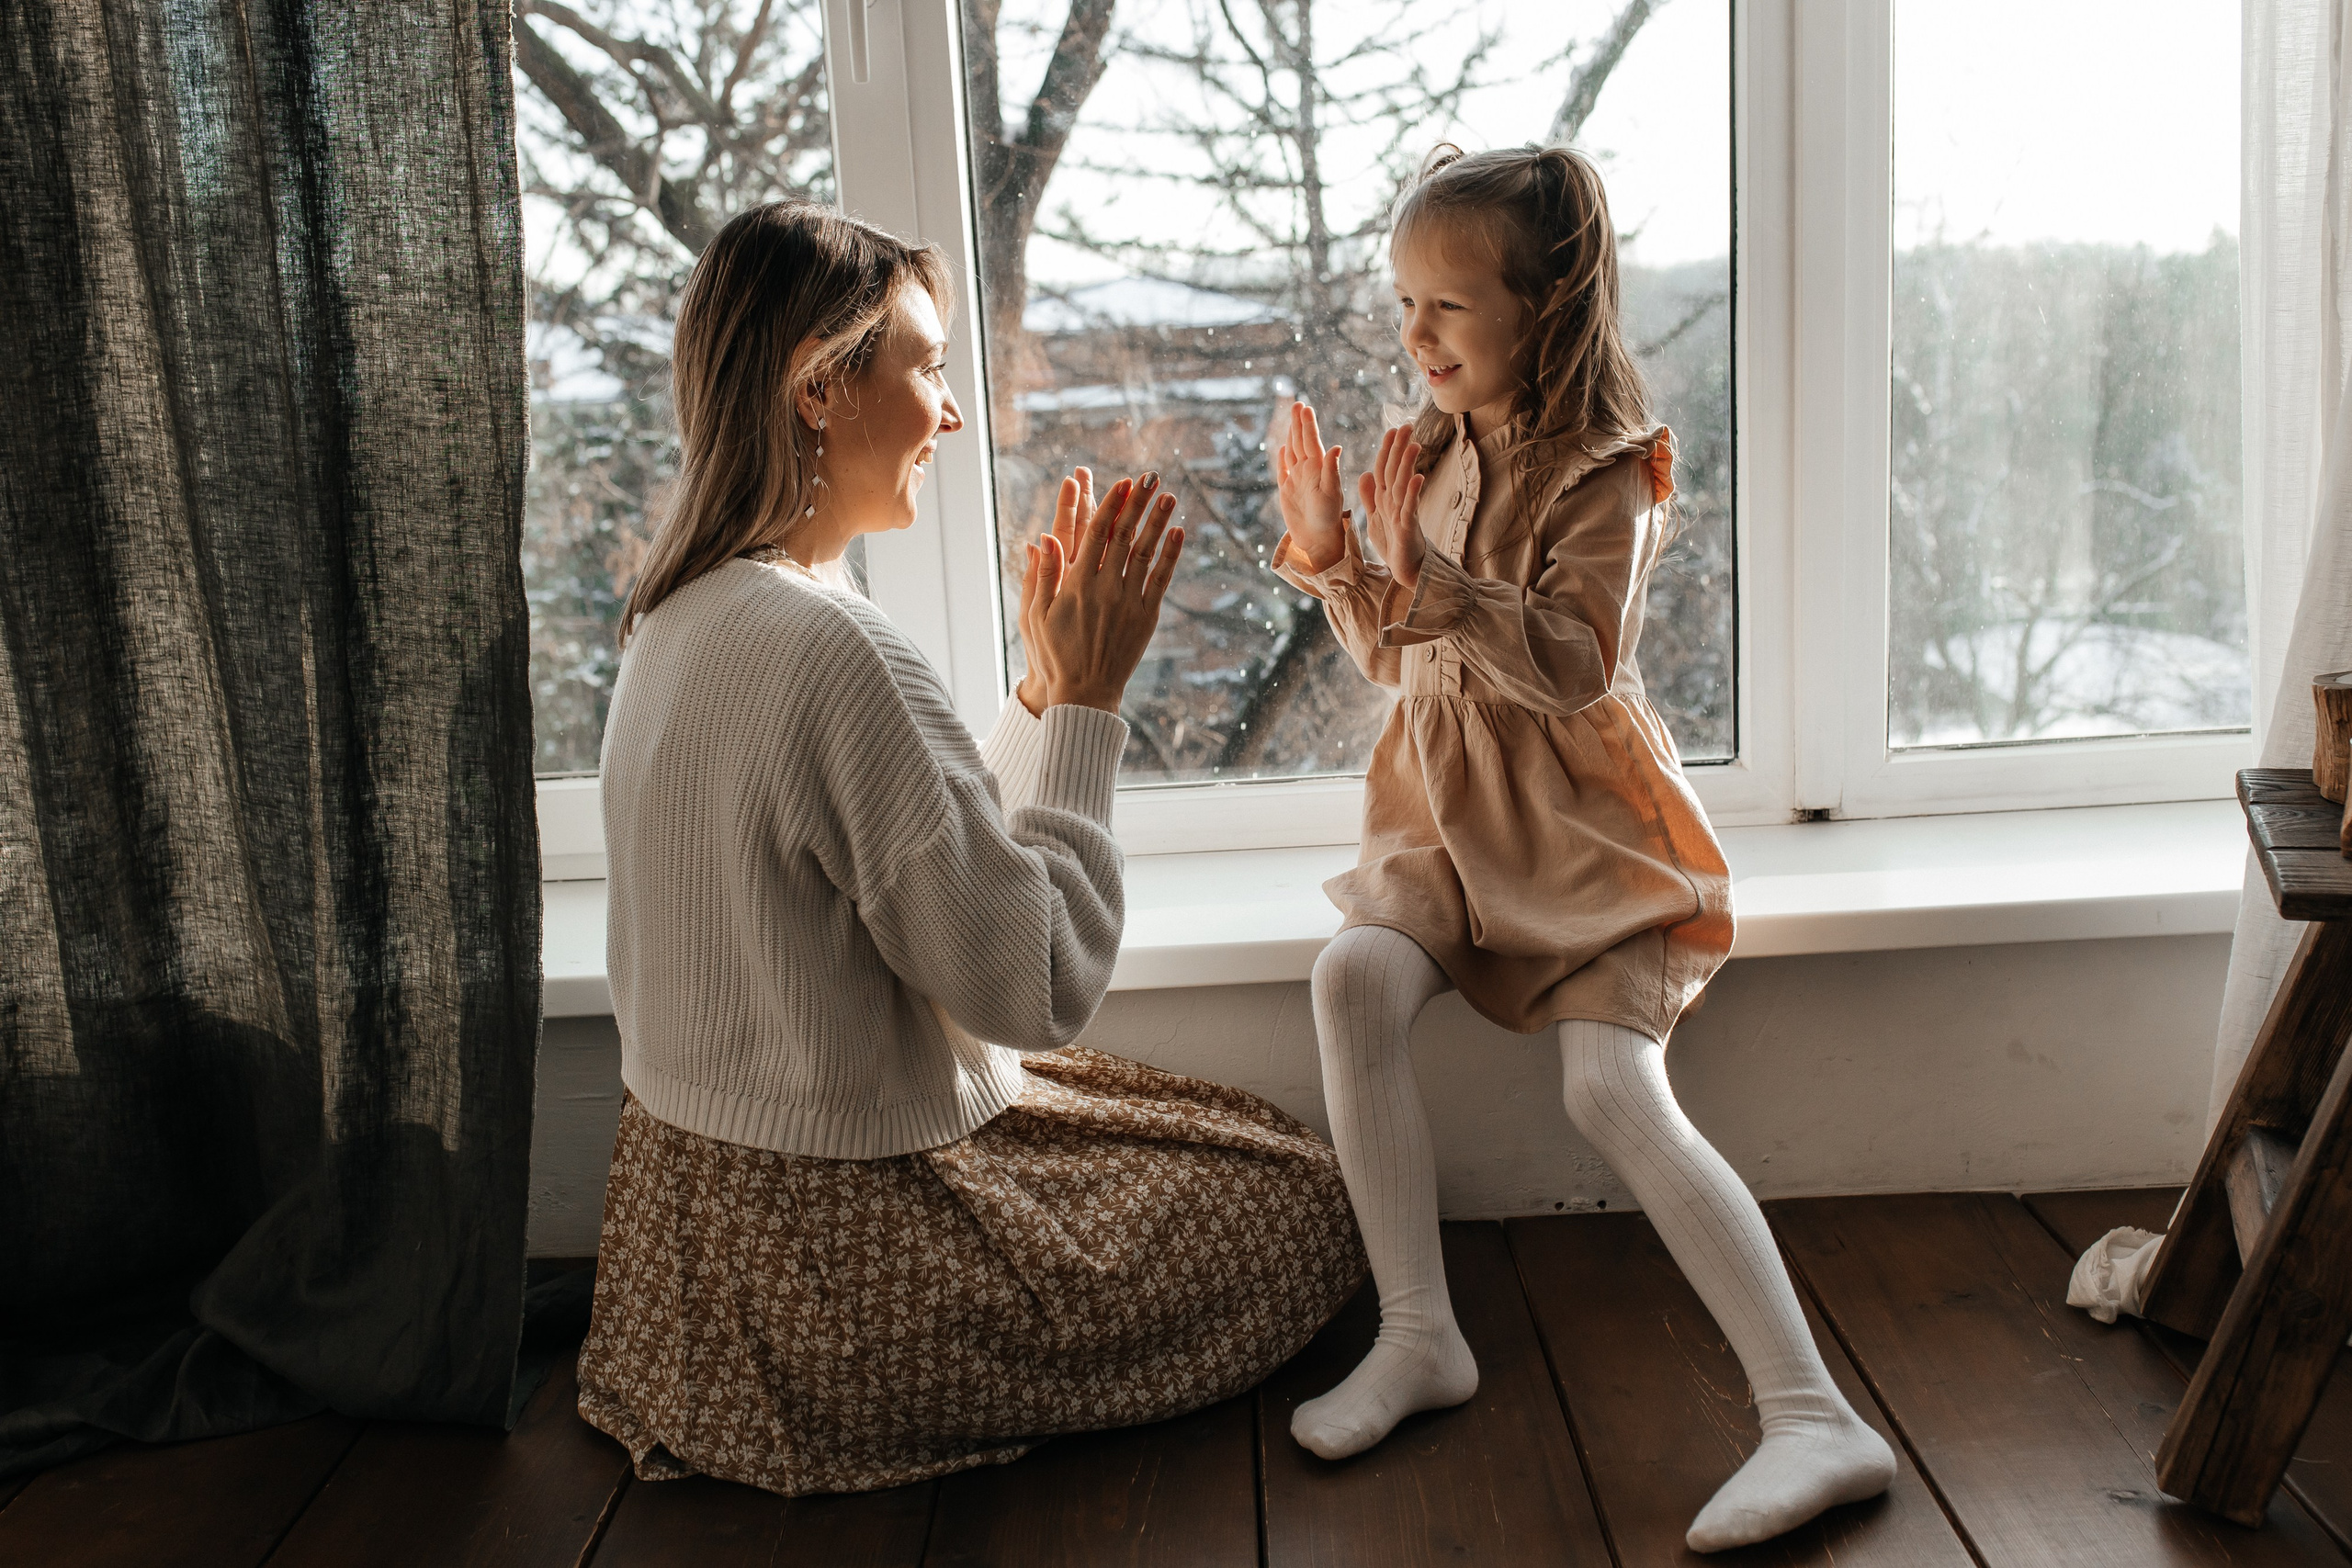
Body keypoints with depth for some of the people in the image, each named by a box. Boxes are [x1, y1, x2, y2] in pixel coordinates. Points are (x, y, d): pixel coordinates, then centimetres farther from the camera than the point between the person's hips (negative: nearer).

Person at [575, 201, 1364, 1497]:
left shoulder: (683, 615, 4)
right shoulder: (836, 651, -28)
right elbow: (1039, 988, -23)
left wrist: (1044, 684, 4)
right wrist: (1089, 696, -16)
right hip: (837, 1237, -9)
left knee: (1225, 1130, 24)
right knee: (1298, 1194, 9)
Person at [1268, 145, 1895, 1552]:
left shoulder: (1606, 472, -10)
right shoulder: (1430, 453, 10)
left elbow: (1575, 668, -22)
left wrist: (1428, 575, -29)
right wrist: (1330, 554, -2)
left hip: (1586, 830, -5)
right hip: (1447, 817, 6)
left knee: (1614, 1086, -22)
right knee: (1355, 977, -24)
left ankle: (1816, 1419, -18)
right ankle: (1419, 1335, -15)